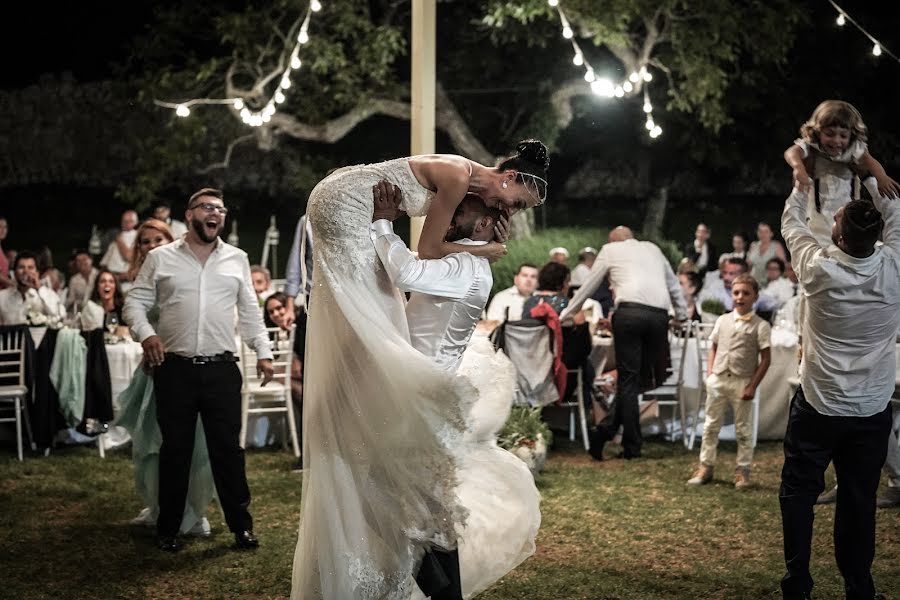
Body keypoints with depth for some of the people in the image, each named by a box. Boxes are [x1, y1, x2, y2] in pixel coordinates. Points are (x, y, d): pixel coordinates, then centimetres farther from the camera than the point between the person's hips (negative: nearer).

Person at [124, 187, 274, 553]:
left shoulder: (237, 260, 11)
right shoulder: (160, 258, 4)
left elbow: (249, 312, 14)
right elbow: (135, 302, 4)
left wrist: (263, 352, 7)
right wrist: (146, 333, -14)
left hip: (221, 371, 1)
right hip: (175, 369, -1)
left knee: (228, 449, 3)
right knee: (175, 451, 6)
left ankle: (241, 525, 14)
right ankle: (168, 529, 18)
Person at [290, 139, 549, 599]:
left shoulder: (470, 179, 7)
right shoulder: (458, 177, -21)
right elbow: (427, 250, -17)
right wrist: (482, 251, -5)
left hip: (360, 214, 10)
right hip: (342, 204, -10)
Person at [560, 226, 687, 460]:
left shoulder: (610, 249, 19)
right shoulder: (652, 248, 29)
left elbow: (588, 286, 22)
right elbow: (673, 284, 35)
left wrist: (565, 315, 31)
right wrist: (681, 316, 46)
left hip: (629, 312, -3)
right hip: (659, 315, 3)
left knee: (628, 379, 0)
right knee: (641, 375, 9)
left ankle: (633, 447, -5)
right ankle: (609, 430, 2)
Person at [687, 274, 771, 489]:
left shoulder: (760, 326, -4)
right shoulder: (722, 320, 8)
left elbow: (766, 359, -5)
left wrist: (753, 385, -10)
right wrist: (709, 374, 4)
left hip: (742, 381, -4)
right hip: (718, 379, 4)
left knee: (743, 429, 5)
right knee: (711, 425, 9)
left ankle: (742, 471, 14)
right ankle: (705, 467, 18)